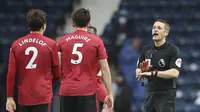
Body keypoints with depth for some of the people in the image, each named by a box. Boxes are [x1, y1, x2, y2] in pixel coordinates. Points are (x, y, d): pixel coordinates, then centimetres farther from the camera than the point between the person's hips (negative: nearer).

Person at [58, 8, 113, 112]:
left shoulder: (62, 41, 6)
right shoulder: (96, 41, -1)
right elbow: (105, 69, -2)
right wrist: (109, 94, 2)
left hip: (66, 92, 3)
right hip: (87, 92, -3)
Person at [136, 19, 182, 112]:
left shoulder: (173, 50, -6)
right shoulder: (146, 49, 10)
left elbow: (175, 73, -18)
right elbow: (138, 73, 12)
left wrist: (153, 73, -25)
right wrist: (142, 70, -13)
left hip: (166, 95, -5)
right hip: (150, 93, 5)